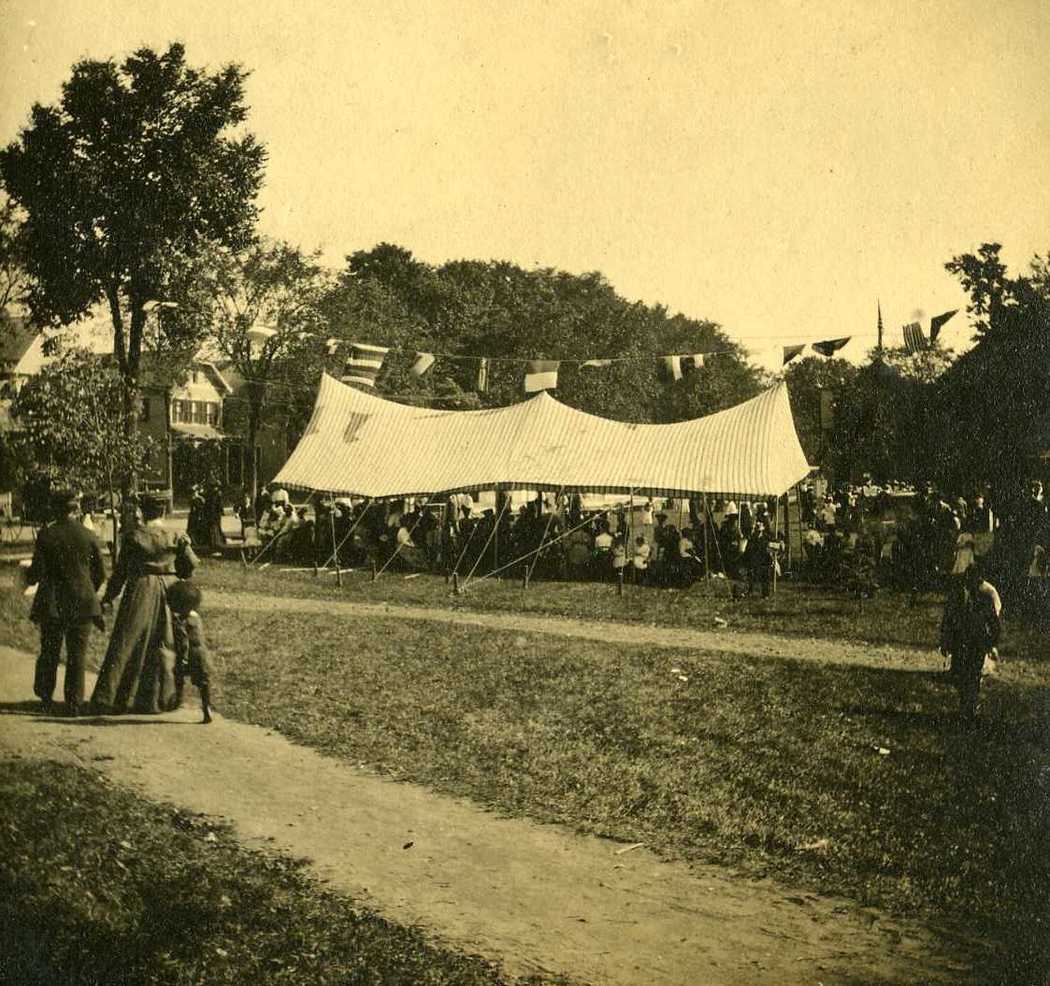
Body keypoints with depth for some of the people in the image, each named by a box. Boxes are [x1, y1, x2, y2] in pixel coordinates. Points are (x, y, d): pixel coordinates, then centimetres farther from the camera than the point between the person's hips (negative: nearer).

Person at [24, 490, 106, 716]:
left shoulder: (46, 535, -8)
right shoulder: (89, 536, -3)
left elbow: (37, 572, -7)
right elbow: (100, 574, 3)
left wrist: (28, 576, 16)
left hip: (52, 604, -1)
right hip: (82, 604, 1)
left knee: (49, 653, 14)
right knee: (77, 655, 7)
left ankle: (45, 699, 20)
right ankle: (74, 703, 7)